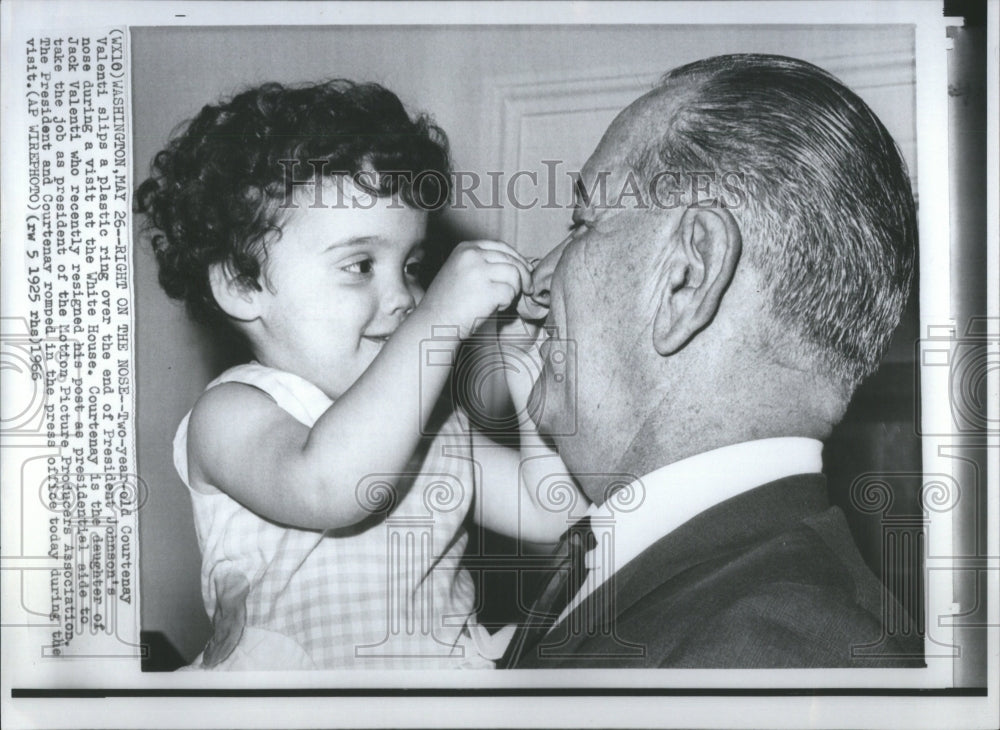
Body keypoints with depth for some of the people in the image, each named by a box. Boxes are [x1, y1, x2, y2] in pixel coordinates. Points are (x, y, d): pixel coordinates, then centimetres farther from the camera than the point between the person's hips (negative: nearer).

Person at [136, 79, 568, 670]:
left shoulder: (432, 419, 11)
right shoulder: (233, 415, -10)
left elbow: (551, 513, 8)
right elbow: (324, 489, -31)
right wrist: (439, 319, -29)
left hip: (453, 665, 6)